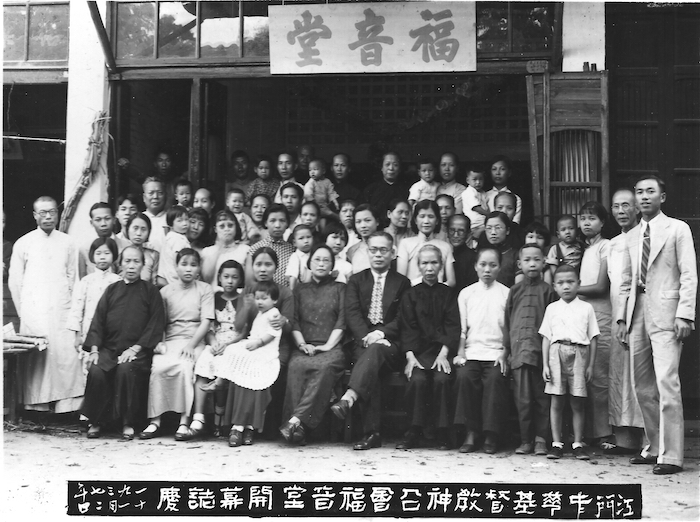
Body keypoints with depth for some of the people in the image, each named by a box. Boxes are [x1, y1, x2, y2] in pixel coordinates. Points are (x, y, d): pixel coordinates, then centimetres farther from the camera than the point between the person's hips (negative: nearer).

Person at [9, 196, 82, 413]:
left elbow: (73, 278, 11)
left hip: (61, 311, 0)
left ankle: (65, 405, -10)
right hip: (33, 312, 0)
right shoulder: (23, 243, 8)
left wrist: (70, 305, 6)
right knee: (34, 358, -5)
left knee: (66, 354, -10)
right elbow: (14, 281, 10)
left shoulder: (68, 243, 10)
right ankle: (37, 406, 0)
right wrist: (24, 311, 8)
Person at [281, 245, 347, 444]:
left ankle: (296, 420, -45)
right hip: (305, 347, 1)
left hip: (332, 348, -1)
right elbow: (294, 322, 14)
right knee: (296, 366, -34)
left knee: (325, 366, -37)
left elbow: (341, 321, 6)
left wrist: (328, 345, -9)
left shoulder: (339, 288, 19)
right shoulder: (300, 289, 24)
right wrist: (302, 344, -5)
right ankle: (299, 428, -41)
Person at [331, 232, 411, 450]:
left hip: (390, 345, -1)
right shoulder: (356, 280, 18)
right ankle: (371, 432, -39)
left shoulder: (402, 283, 14)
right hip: (362, 343, 1)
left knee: (374, 350, -36)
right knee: (369, 365, -32)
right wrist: (366, 336, -16)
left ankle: (348, 398, -57)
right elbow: (352, 313, 2)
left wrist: (380, 333, -16)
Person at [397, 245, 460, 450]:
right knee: (418, 379, -30)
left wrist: (443, 354, -13)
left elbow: (453, 326, 2)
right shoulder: (410, 295, 14)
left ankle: (443, 433, -17)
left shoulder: (449, 294, 13)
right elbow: (407, 328, 4)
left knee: (442, 379, -30)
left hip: (442, 351, 0)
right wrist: (410, 356, -11)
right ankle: (414, 431, -17)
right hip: (418, 352, 0)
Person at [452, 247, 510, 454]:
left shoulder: (506, 294, 9)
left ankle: (491, 436, -19)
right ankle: (471, 432, -19)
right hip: (472, 351, 1)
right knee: (464, 376, -28)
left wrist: (504, 353, -6)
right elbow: (462, 329, 11)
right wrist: (460, 352, -2)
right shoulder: (466, 293, 14)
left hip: (496, 352, -1)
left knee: (495, 379, -30)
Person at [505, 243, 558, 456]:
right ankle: (526, 440, 7)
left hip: (541, 349, -1)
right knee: (523, 397, 0)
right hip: (519, 349, 1)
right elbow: (507, 320, 13)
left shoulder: (547, 291, 5)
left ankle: (540, 439, 9)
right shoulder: (515, 291, 11)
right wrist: (509, 348, 8)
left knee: (541, 396, 2)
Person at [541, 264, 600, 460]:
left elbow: (592, 338, 9)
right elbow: (546, 338, 10)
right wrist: (545, 364, 2)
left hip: (579, 354, -1)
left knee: (578, 402, 0)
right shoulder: (552, 308, 12)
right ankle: (556, 444, 5)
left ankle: (578, 444, 7)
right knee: (556, 401, 0)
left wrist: (590, 365, 3)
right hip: (557, 353, 1)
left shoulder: (586, 308, 10)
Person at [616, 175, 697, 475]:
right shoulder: (632, 236, 18)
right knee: (642, 386, 7)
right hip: (637, 313, 6)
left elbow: (689, 275, -4)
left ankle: (671, 456, -12)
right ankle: (654, 447, 18)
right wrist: (622, 317, 12)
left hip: (666, 313, -6)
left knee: (666, 382, -14)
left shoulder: (678, 229, 2)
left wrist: (685, 314, -13)